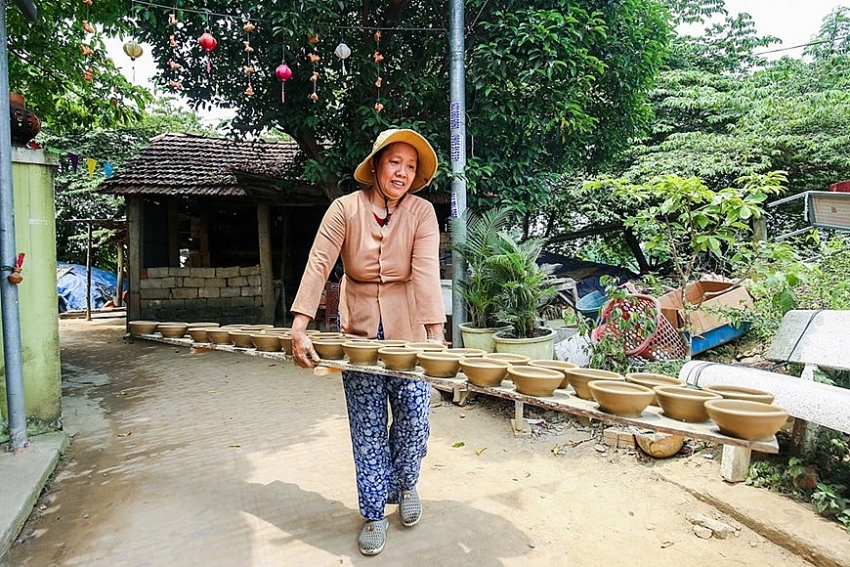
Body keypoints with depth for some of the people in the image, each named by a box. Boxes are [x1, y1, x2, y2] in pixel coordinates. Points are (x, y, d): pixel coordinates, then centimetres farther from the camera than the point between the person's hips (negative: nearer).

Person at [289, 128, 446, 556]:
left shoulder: (421, 212, -6)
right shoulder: (346, 208, -7)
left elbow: (426, 272, -18)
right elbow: (318, 264, -15)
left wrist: (435, 332, -29)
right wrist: (299, 327, -25)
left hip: (407, 328, 0)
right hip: (359, 329, 0)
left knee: (414, 413, 1)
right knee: (367, 427, 6)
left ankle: (406, 484, 33)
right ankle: (374, 514, 24)